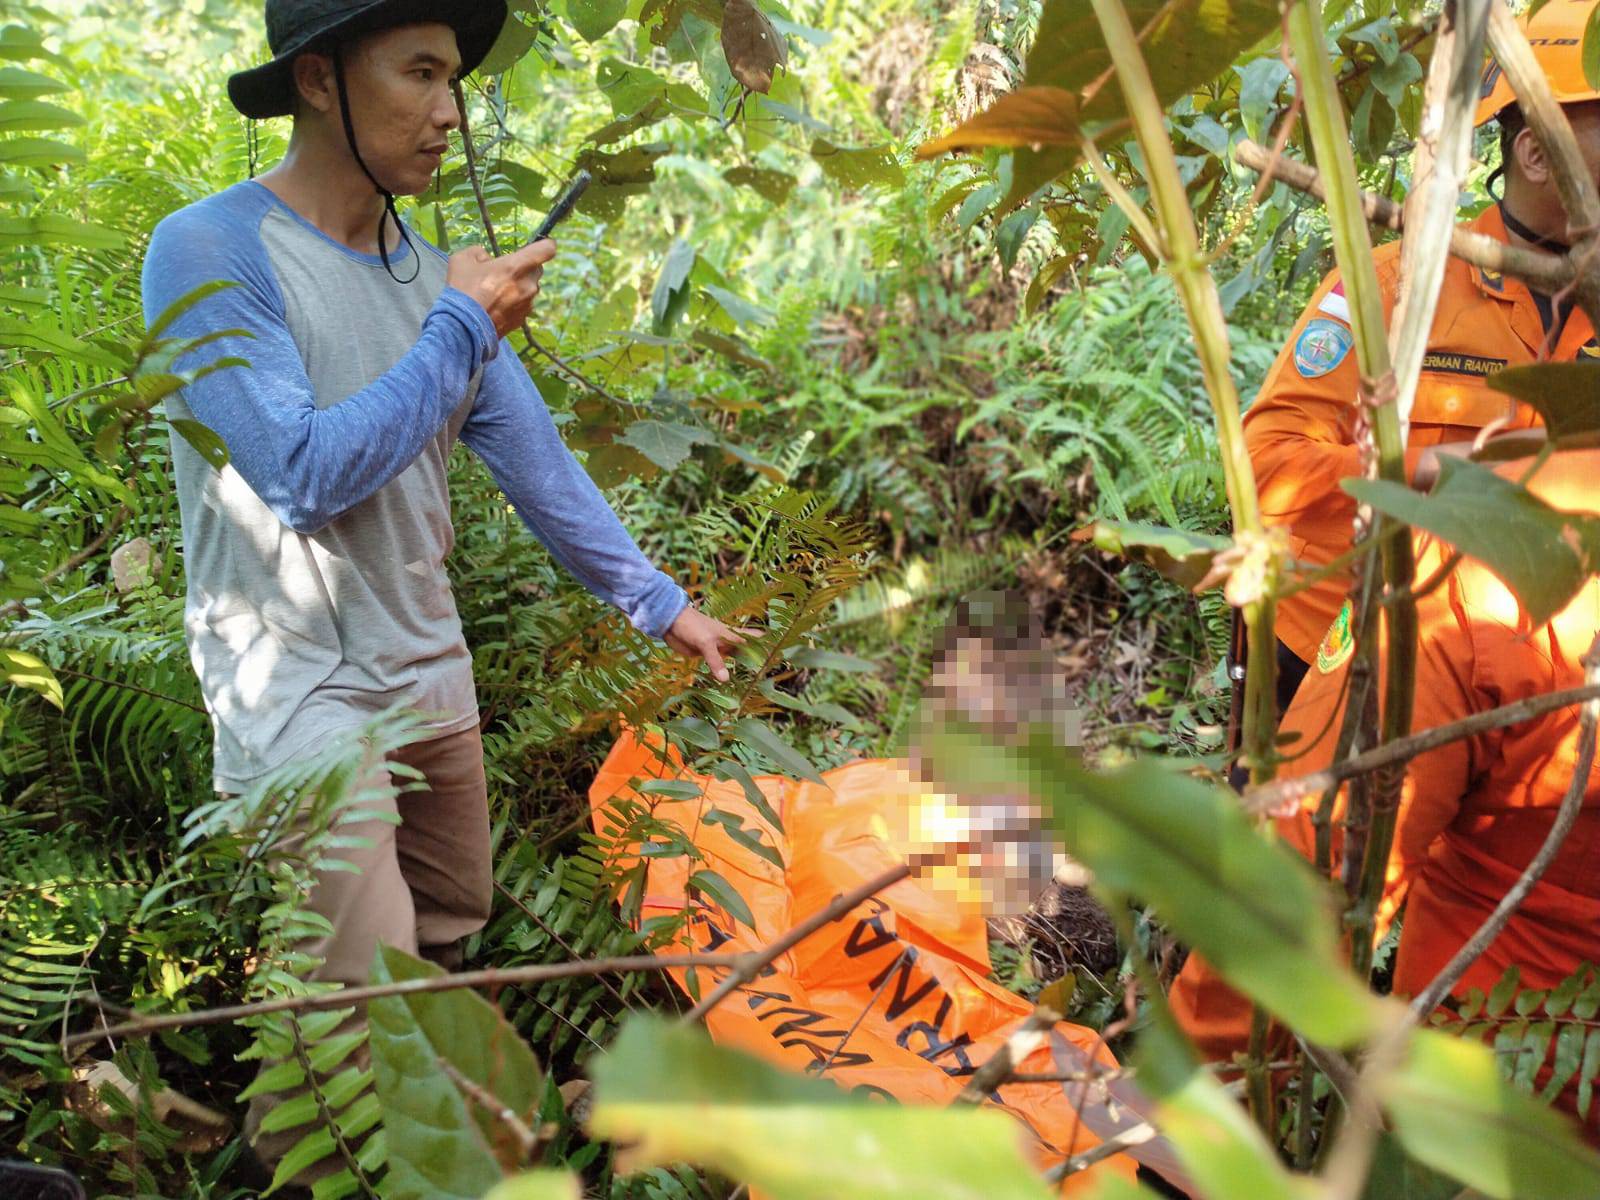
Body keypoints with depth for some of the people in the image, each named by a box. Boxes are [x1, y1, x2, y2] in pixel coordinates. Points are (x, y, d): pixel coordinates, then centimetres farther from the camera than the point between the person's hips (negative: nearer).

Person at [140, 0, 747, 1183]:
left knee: (451, 937, 19)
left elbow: (537, 459, 10)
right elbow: (304, 475, -23)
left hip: (429, 674, 7)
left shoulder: (436, 277, 5)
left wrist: (661, 604, 10)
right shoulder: (213, 252, -16)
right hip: (297, 689, -7)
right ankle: (282, 1165, 22)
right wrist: (461, 330, -17)